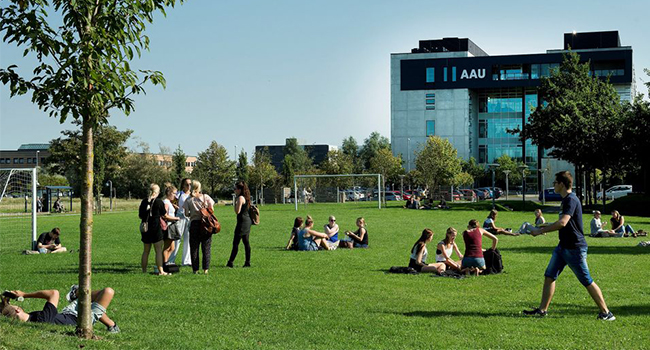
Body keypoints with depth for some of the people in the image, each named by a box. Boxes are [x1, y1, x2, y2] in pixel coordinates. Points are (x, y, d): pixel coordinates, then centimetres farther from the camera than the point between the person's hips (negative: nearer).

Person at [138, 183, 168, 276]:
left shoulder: (144, 201, 4)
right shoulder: (159, 202, -9)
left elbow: (140, 216, 9)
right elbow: (164, 215, 1)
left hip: (145, 229, 5)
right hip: (156, 228, -5)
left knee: (146, 251, 14)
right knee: (158, 250, -2)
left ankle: (144, 270, 18)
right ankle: (160, 271, -5)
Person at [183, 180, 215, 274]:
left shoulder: (189, 200, -1)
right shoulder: (206, 197, 0)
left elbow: (186, 213, -1)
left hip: (194, 223, 0)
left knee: (194, 247, 7)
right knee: (206, 247, 5)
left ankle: (195, 269, 6)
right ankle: (205, 269, 2)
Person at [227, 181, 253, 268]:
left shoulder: (240, 198, -14)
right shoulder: (245, 197, 15)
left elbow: (237, 211, -17)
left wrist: (235, 203, -7)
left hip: (242, 222, -10)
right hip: (248, 221, 10)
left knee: (236, 242, -6)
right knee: (246, 242, 10)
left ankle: (231, 262, -5)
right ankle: (248, 262, 10)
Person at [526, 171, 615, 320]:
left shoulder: (571, 200, -19)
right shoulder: (566, 200, 14)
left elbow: (563, 223, -31)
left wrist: (541, 231, -24)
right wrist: (545, 227, 19)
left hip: (575, 248, -10)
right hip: (563, 246, 10)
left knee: (587, 281, -3)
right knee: (549, 276, 7)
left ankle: (606, 312, 6)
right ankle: (542, 310, 13)